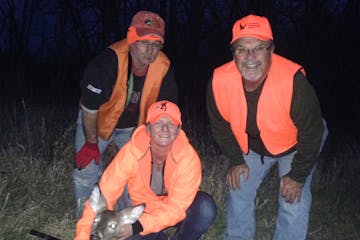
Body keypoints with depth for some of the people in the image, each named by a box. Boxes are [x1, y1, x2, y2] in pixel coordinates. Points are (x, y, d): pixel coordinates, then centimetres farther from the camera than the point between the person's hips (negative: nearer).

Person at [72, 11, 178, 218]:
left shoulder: (164, 69, -23)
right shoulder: (107, 62, -36)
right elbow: (90, 108, -23)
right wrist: (91, 143, -12)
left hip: (134, 126, 3)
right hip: (97, 121, -3)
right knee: (86, 171, -4)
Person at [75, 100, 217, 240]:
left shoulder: (188, 157, -27)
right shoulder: (131, 152, -24)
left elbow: (177, 208, -27)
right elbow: (104, 195, -23)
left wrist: (137, 226, -39)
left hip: (179, 212, -1)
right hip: (144, 210, 2)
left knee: (206, 207, -31)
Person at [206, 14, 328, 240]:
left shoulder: (293, 81, -38)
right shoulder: (219, 81, -26)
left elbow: (312, 133, -24)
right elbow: (220, 125, -6)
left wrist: (298, 175, -15)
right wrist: (236, 160, -1)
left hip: (296, 143, -3)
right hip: (252, 145, 4)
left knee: (293, 202, -10)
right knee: (238, 189, 8)